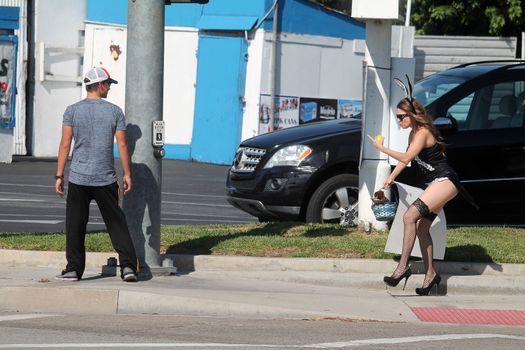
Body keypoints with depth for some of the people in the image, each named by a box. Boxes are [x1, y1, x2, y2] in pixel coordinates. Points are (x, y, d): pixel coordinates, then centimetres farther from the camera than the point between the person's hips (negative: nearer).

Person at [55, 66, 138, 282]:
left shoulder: (73, 111, -1)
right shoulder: (114, 111, 0)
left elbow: (65, 145, -4)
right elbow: (122, 145, -1)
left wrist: (59, 176, -1)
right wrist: (127, 174, 8)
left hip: (78, 178, 0)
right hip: (106, 179, 0)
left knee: (75, 226, 7)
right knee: (116, 222, 6)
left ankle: (74, 269, 7)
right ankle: (128, 266, -3)